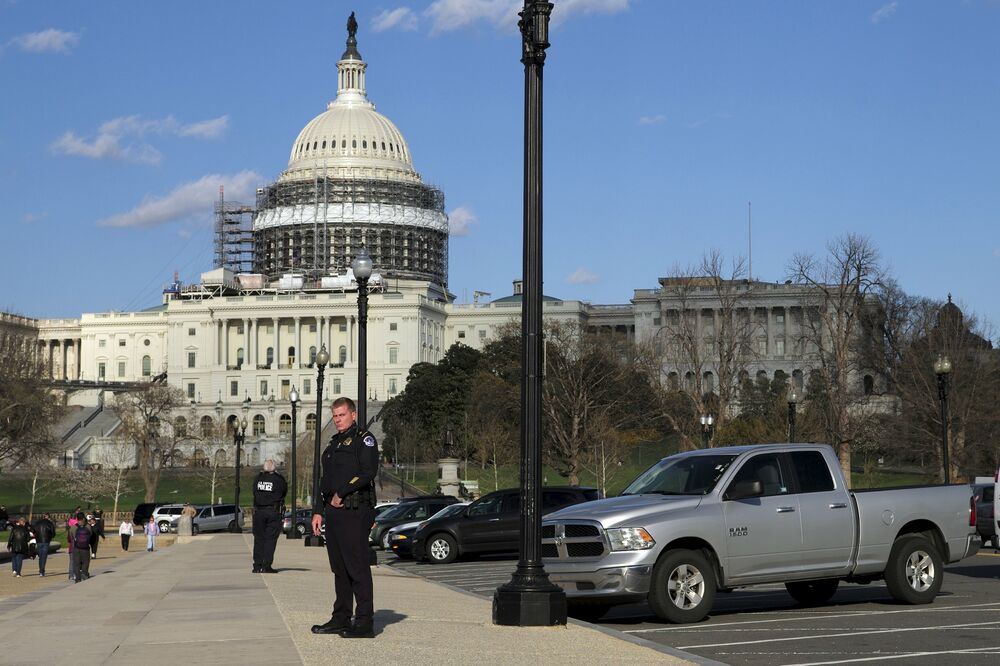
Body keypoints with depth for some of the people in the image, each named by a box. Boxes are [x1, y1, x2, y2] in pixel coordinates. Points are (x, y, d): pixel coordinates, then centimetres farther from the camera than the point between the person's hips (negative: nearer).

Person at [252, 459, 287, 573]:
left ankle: (257, 566, 8)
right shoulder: (279, 479, -5)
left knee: (258, 538, 9)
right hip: (274, 512, -3)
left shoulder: (258, 479, 3)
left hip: (258, 512, 3)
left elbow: (254, 493, 13)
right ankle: (266, 566, -6)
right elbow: (284, 491, 5)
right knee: (270, 538, -1)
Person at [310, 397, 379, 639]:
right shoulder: (334, 444, 23)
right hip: (334, 512, 9)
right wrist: (318, 511, 17)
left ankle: (365, 623, -8)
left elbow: (368, 472, -17)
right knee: (339, 569, 11)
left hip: (355, 512, -9)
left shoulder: (364, 439, -3)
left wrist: (342, 493, -15)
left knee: (358, 567, -9)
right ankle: (341, 619, 17)